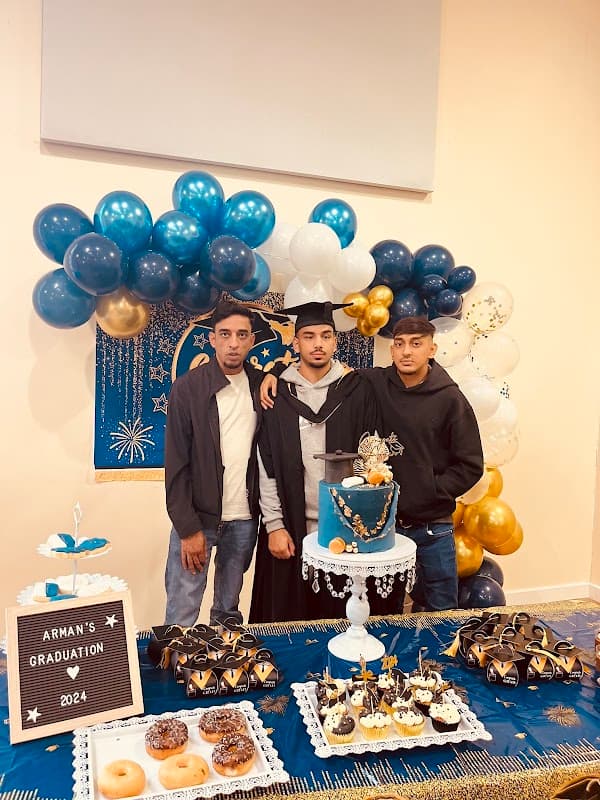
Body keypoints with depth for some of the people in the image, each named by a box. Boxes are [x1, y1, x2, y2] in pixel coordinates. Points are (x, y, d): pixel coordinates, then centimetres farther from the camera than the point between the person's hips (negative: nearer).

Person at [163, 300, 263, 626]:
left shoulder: (260, 384, 3)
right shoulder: (187, 388, -8)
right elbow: (176, 464, -8)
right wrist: (188, 529, -11)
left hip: (245, 517, 4)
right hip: (197, 517, -3)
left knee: (229, 607, 18)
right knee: (181, 612, 4)